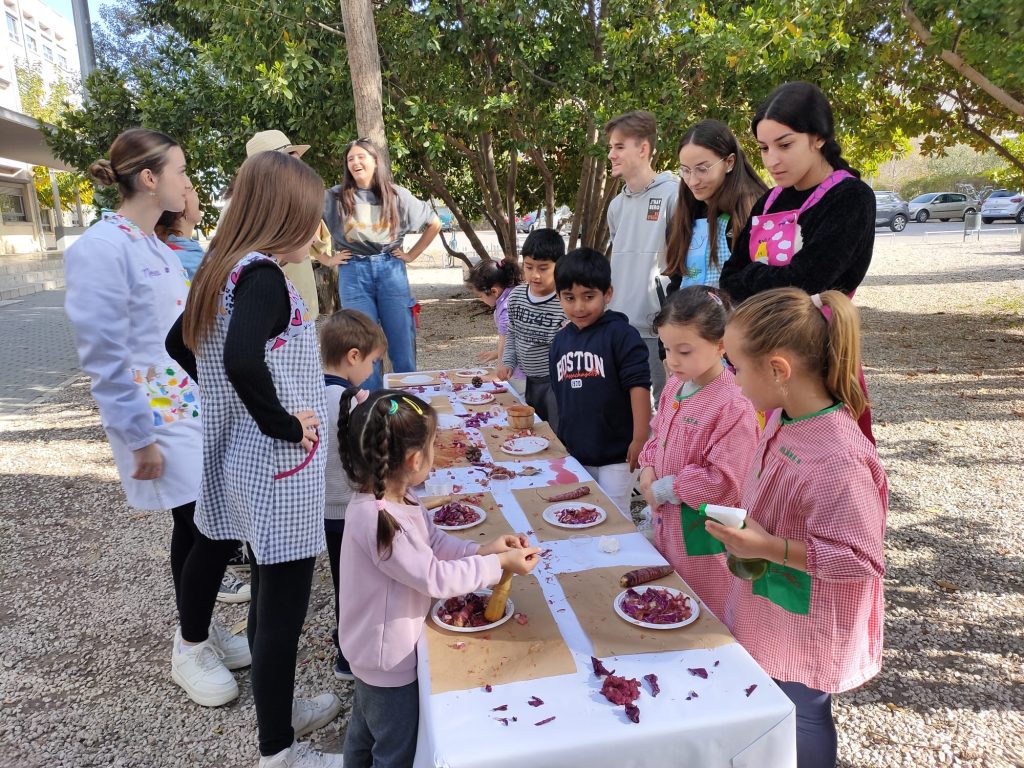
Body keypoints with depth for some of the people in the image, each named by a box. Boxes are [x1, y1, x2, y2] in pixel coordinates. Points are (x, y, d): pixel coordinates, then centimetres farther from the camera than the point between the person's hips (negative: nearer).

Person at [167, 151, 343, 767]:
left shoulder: (226, 271, 7)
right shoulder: (263, 276, -20)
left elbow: (180, 343, 18)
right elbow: (243, 360, -37)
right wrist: (281, 422, -22)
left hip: (242, 460, 9)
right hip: (279, 469, -9)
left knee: (269, 595, 23)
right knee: (282, 610, 5)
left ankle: (279, 710, 42)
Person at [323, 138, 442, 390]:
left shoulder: (397, 195, 4)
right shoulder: (335, 197, 1)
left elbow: (434, 223, 13)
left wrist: (411, 255, 8)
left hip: (391, 271, 1)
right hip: (354, 274, 0)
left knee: (402, 343, 1)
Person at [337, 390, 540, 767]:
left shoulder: (393, 498, -7)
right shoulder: (379, 521, -36)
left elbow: (435, 541, 2)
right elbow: (436, 578, -31)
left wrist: (482, 550, -12)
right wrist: (500, 563, -22)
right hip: (389, 659, -9)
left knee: (365, 730, 32)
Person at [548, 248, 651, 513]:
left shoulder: (621, 334, -14)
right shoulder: (560, 340, 6)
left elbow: (638, 385, -17)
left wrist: (640, 439, -19)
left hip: (616, 454, -6)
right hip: (575, 452, 7)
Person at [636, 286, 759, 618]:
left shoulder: (734, 407, -25)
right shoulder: (675, 385, 1)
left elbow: (722, 483, -25)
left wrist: (665, 489, -17)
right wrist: (648, 468, -2)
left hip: (704, 533, -7)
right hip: (668, 523, 8)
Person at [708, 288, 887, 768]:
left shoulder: (838, 459, -34)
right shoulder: (782, 419, -7)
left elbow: (861, 559, -27)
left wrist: (768, 548, -30)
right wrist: (742, 527, 1)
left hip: (806, 630, -8)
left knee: (803, 717, 18)